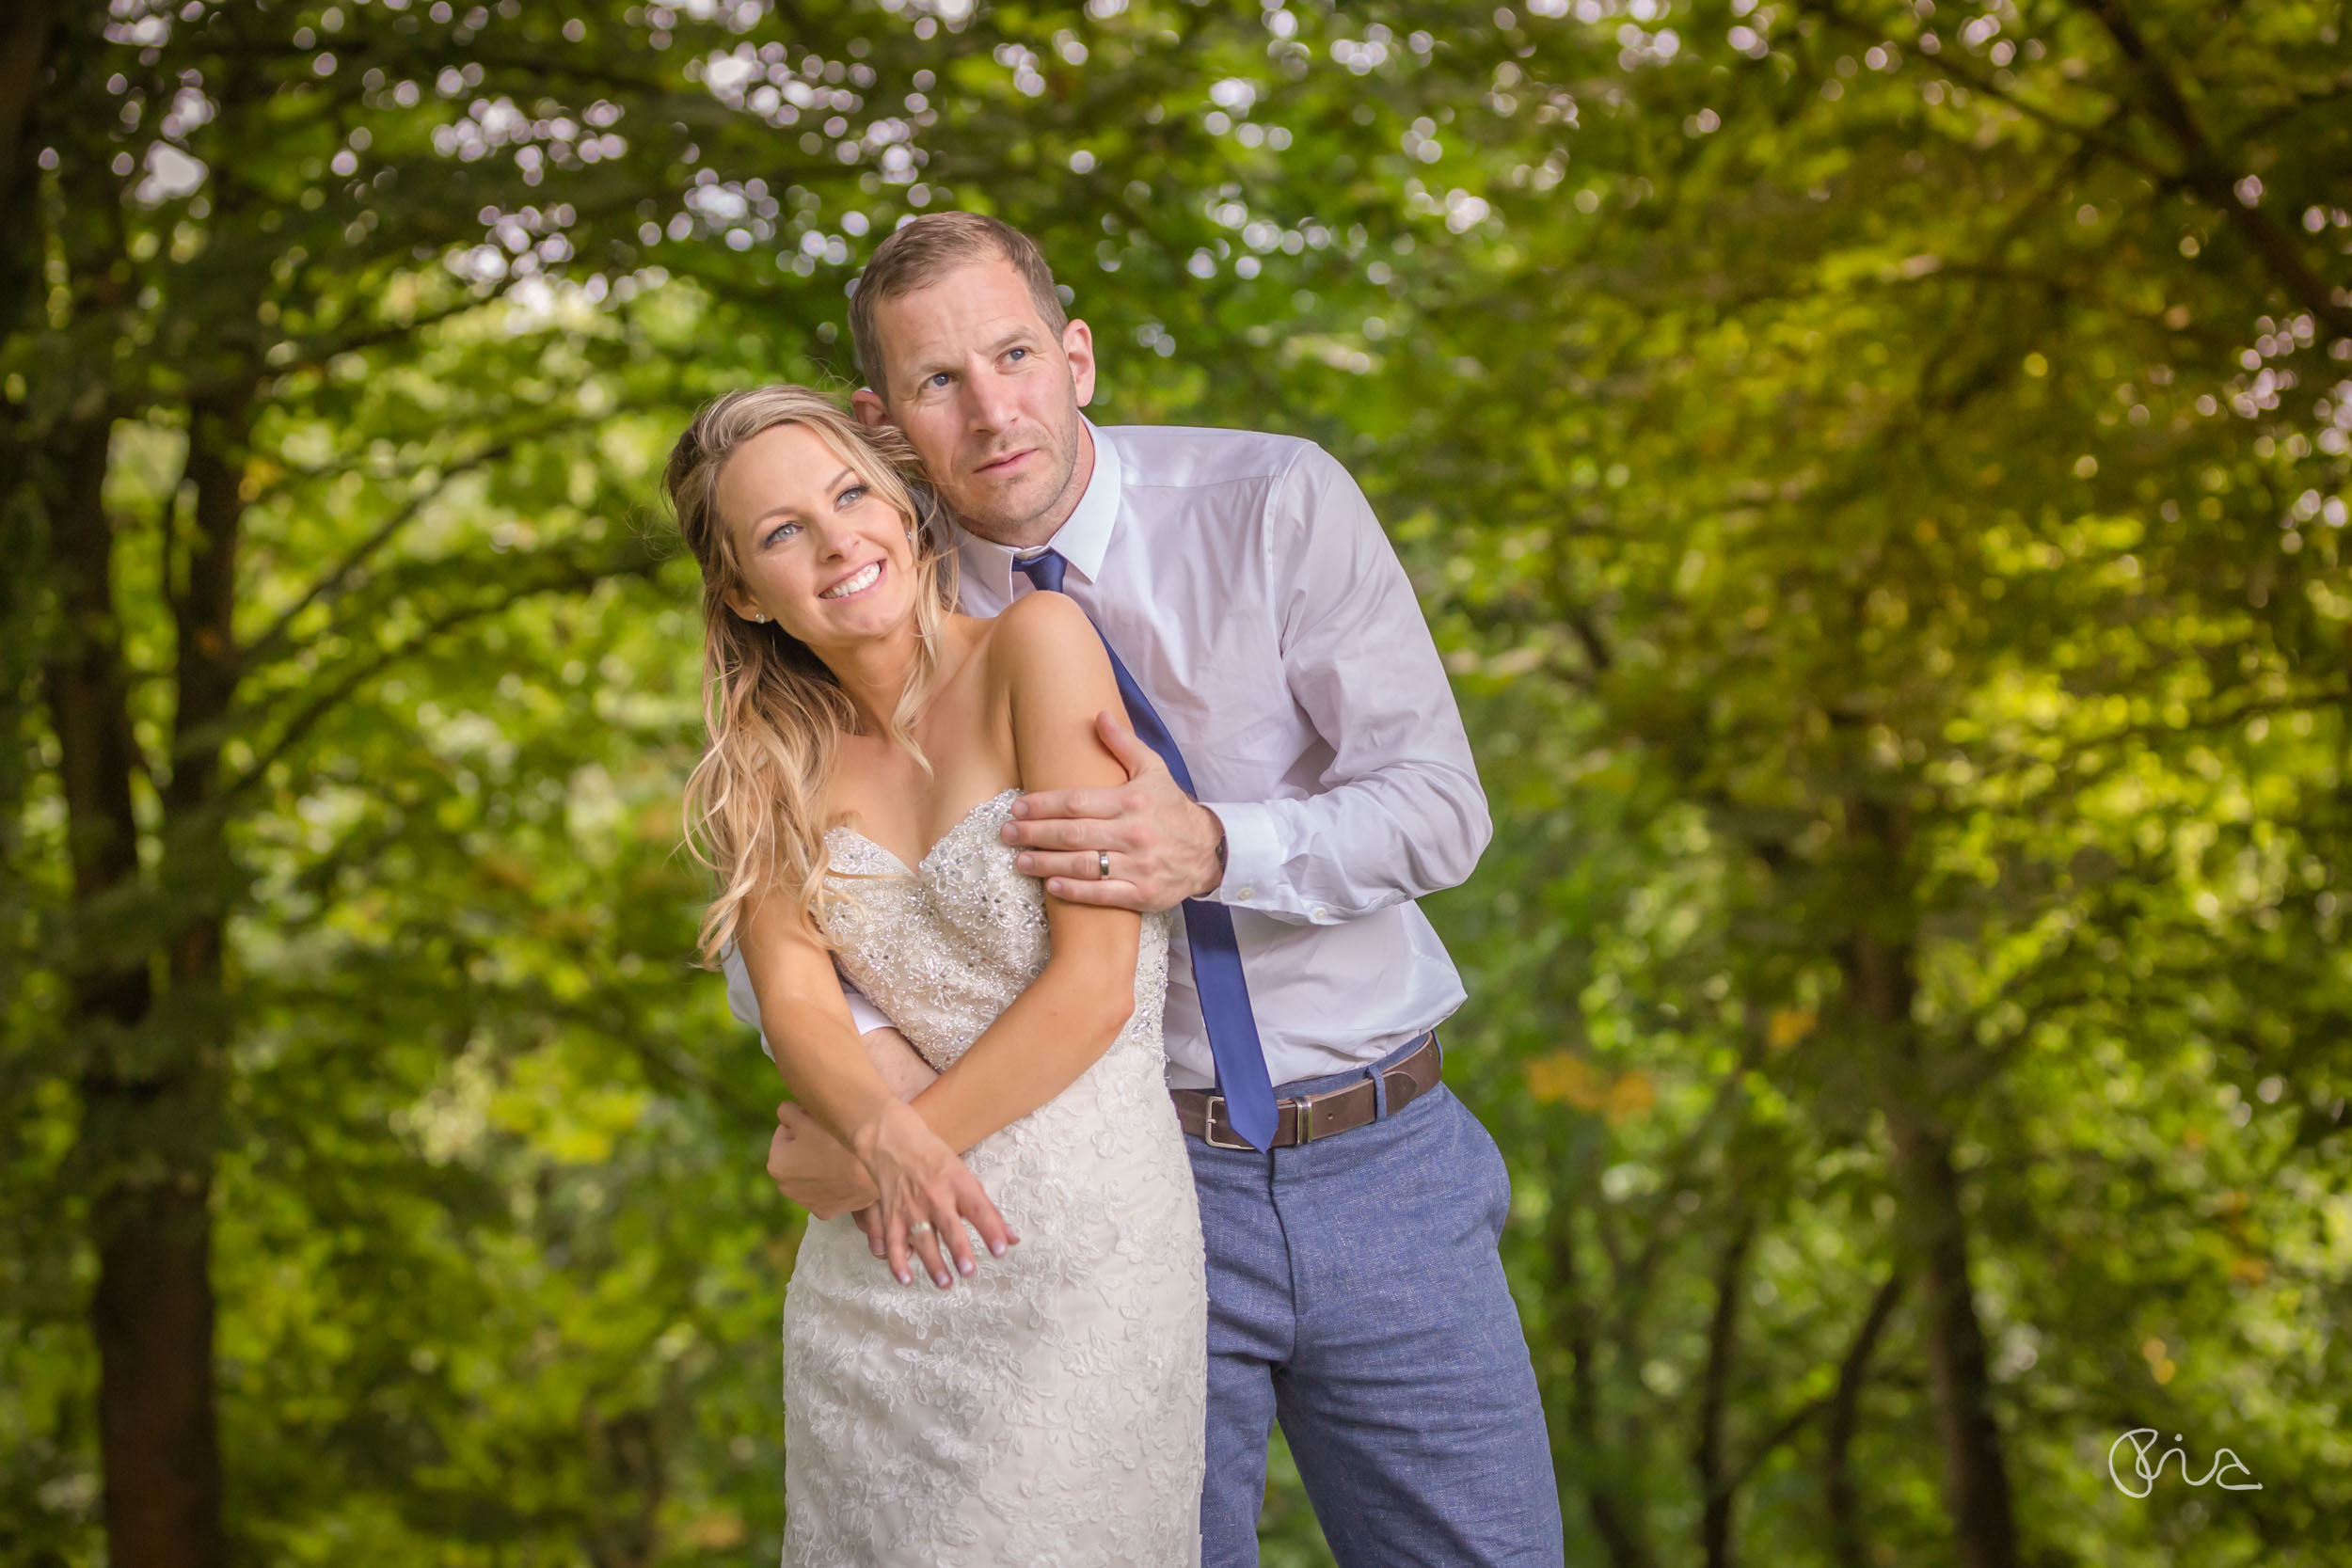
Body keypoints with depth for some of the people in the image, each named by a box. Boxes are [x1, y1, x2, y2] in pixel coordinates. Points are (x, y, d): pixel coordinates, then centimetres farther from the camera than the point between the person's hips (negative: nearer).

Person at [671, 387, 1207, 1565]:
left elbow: (1096, 983, -14)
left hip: (1077, 1240, -5)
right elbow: (793, 1001, -3)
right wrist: (887, 1138, -24)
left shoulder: (1037, 645, -9)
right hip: (866, 1281, 5)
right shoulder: (778, 755, 7)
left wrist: (851, 1158, -8)